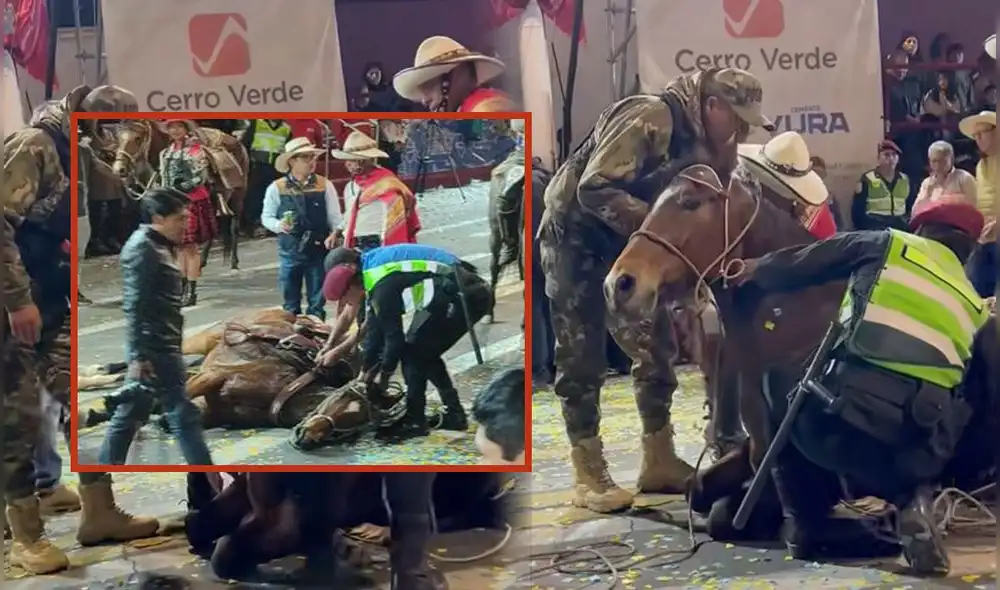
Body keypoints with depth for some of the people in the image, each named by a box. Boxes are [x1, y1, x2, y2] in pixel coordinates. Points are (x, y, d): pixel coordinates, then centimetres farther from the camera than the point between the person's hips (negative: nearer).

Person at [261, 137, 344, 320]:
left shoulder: (324, 185, 2)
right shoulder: (276, 188, 1)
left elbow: (335, 216, 1)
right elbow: (266, 217, 7)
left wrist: (335, 233, -18)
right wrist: (279, 225, -14)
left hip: (318, 249, 0)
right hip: (289, 250, 0)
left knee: (317, 302, 7)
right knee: (290, 303, 8)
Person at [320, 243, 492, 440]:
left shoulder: (382, 285, -17)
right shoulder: (373, 271, 13)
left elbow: (394, 336, -9)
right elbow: (375, 329, 19)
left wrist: (383, 375, 6)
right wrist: (364, 373, 22)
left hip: (462, 296, -10)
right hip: (473, 292, 10)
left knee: (412, 351, -3)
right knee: (425, 352, 17)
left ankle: (414, 421, 3)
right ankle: (454, 415, 24)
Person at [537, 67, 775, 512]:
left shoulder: (703, 142, 1)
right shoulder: (649, 118, -25)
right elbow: (594, 190, -31)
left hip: (628, 244, 8)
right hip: (576, 238, -8)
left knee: (656, 347, 7)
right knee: (582, 359, -5)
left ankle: (659, 461, 16)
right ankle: (588, 476, 1)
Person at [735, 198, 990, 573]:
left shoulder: (885, 245, 13)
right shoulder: (974, 305, 24)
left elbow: (792, 268, 17)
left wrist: (753, 272, 36)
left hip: (848, 412, -3)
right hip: (920, 443, 3)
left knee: (787, 413, 29)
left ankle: (804, 528, 18)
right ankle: (912, 500, 1)